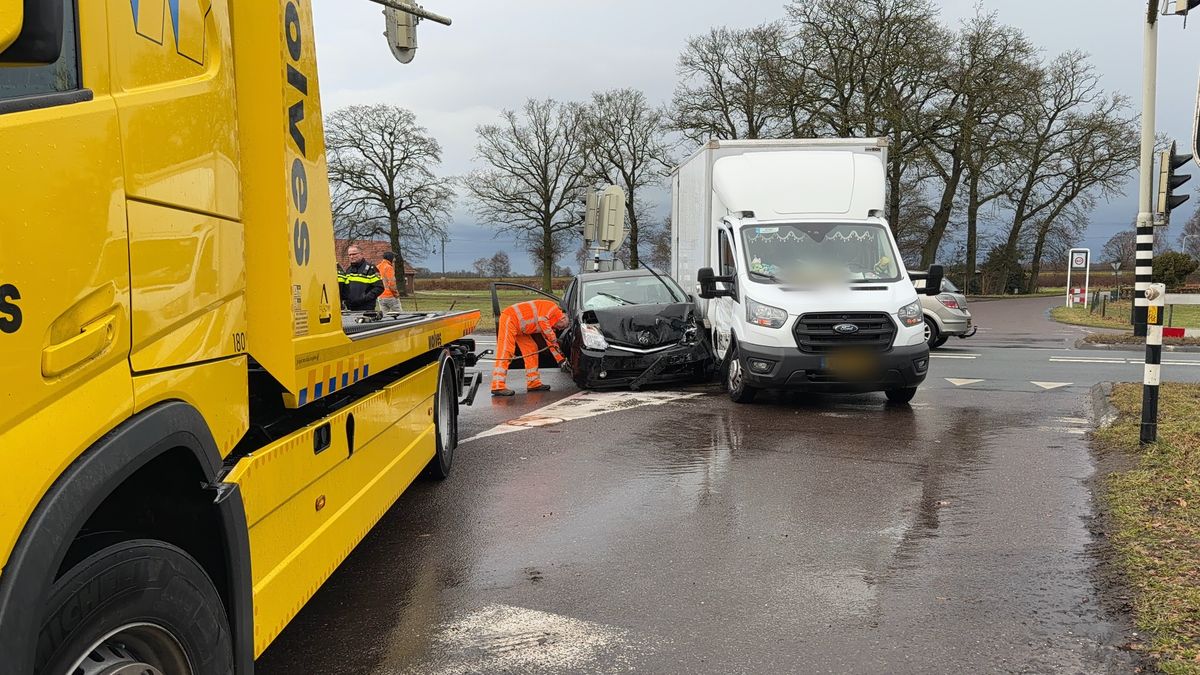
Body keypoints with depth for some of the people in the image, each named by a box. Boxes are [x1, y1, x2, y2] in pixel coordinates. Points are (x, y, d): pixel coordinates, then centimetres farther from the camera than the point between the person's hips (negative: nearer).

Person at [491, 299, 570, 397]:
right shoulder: (552, 308, -8)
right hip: (509, 319, -10)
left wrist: (562, 360, 22)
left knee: (531, 349, 10)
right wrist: (554, 340, -18)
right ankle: (498, 386, -24)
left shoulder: (549, 324, 18)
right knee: (505, 352, -17)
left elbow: (551, 343, 24)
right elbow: (542, 320, -25)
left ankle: (534, 383, 13)